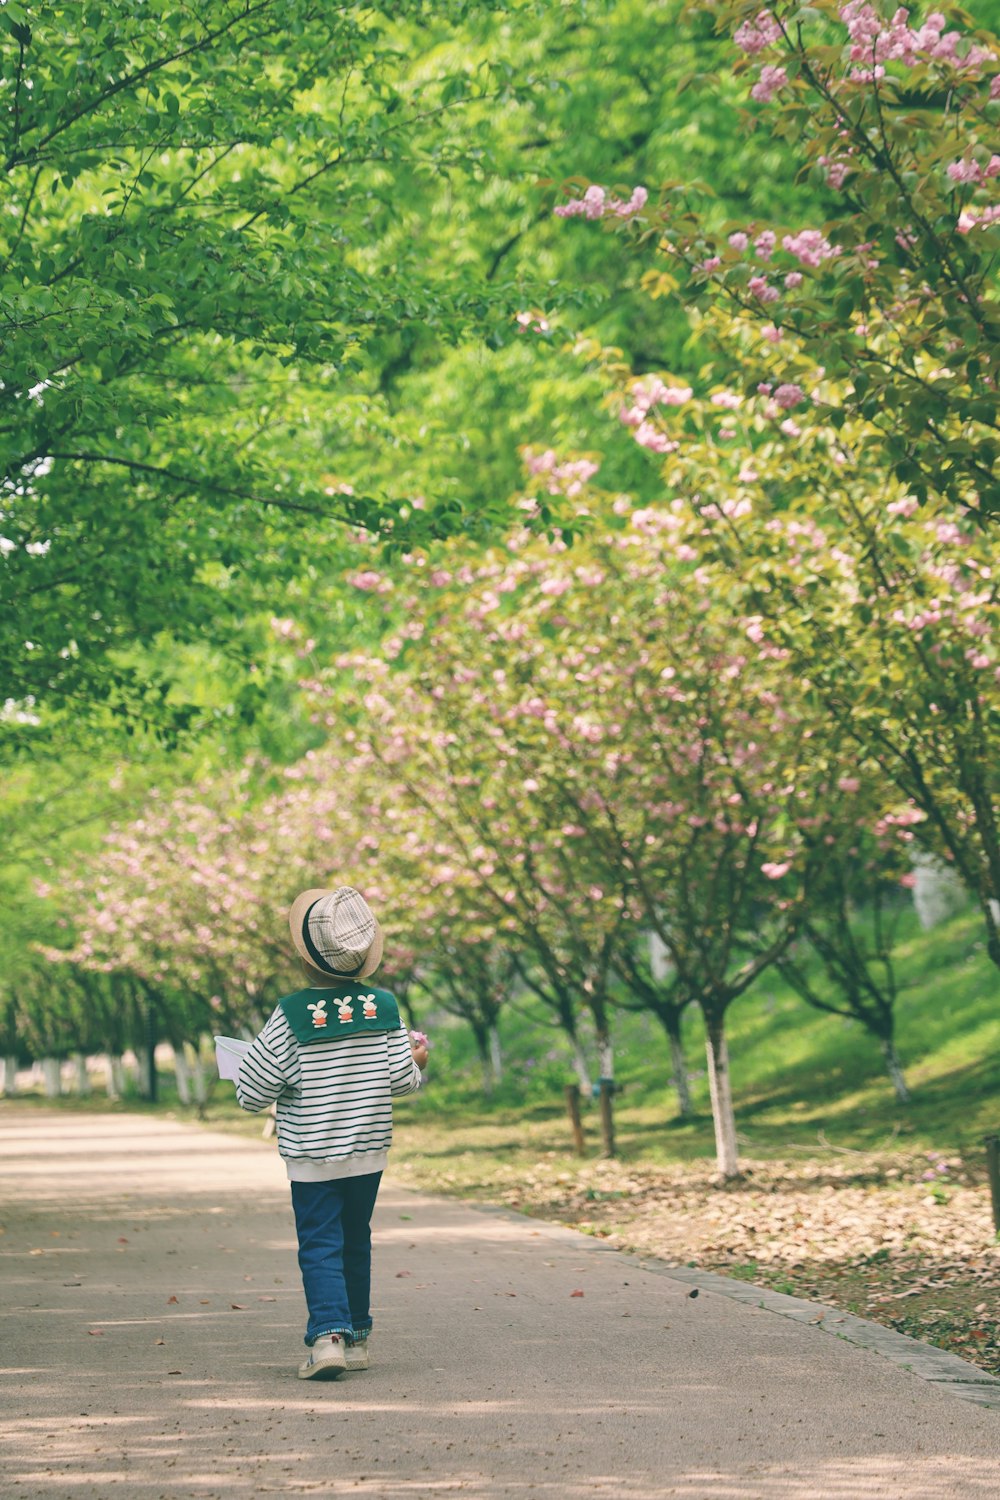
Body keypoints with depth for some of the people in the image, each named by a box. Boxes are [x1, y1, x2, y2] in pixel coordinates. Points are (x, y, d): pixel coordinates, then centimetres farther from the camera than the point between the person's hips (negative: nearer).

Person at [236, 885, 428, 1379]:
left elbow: (253, 1093, -11)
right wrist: (416, 1059, 21)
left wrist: (244, 1064, 11)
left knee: (320, 1247, -1)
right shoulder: (383, 1007, -4)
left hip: (312, 1159, -4)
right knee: (356, 1243, 17)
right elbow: (402, 1080, 0)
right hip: (369, 1154, 4)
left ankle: (329, 1333, -19)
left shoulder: (292, 1015, -14)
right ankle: (356, 1337, 25)